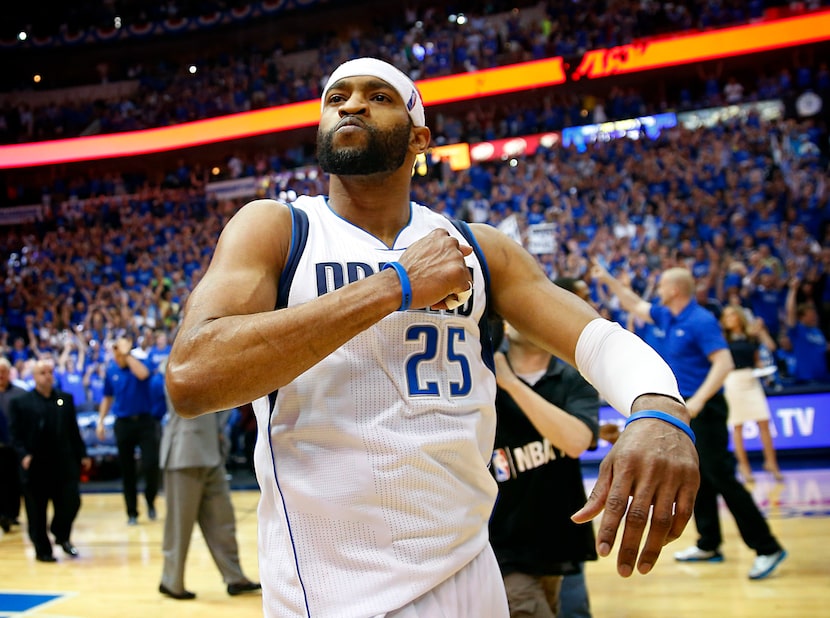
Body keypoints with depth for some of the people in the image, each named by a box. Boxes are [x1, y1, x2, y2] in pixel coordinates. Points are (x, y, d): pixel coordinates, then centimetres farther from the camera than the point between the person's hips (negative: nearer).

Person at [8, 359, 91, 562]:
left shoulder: (66, 399, 11)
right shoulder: (20, 402, 1)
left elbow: (74, 431, 11)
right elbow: (16, 435, -3)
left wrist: (82, 454, 6)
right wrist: (23, 455, -17)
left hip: (64, 465, 2)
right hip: (35, 467, -2)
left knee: (71, 503, -1)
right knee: (37, 513, 4)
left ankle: (62, 536, 26)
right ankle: (43, 550, 19)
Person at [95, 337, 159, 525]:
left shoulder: (138, 363, -4)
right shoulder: (111, 370, 6)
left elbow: (143, 374, -30)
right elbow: (108, 398, 16)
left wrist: (127, 354, -24)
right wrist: (101, 421, 10)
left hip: (144, 420, -3)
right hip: (123, 423, 3)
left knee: (151, 464, -10)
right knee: (127, 470, 6)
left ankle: (150, 501, 16)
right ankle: (132, 512, 15)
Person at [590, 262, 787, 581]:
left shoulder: (701, 321, -17)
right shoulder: (667, 316, 10)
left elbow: (724, 363, -24)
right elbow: (635, 305, 26)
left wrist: (698, 401, -31)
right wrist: (607, 279, 23)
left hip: (705, 410, -9)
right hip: (686, 410, 9)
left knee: (722, 478, -11)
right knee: (698, 478, 13)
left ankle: (767, 548, -5)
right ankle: (709, 545, 22)